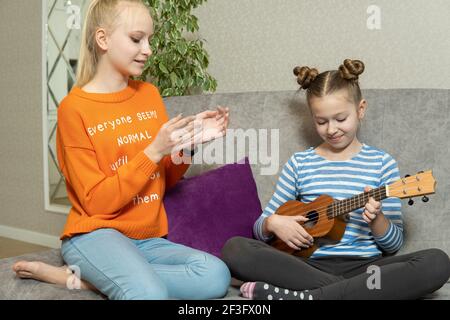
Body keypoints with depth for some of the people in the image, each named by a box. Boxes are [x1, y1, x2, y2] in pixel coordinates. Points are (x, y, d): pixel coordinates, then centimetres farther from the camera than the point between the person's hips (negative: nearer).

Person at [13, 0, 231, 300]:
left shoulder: (150, 94, 8)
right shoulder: (73, 108, -7)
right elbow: (98, 203, -11)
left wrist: (186, 145, -6)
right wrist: (154, 151, -17)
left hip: (148, 239, 7)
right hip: (96, 234, -6)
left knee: (216, 276, -24)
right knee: (150, 293, -36)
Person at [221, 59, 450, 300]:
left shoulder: (381, 163, 6)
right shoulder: (299, 163, 9)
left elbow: (394, 244, 5)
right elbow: (260, 228, 13)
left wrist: (377, 218, -16)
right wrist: (273, 223, -11)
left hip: (364, 267, 0)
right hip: (309, 265, 1)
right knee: (233, 249, -23)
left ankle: (301, 295, -30)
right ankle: (359, 289, -23)